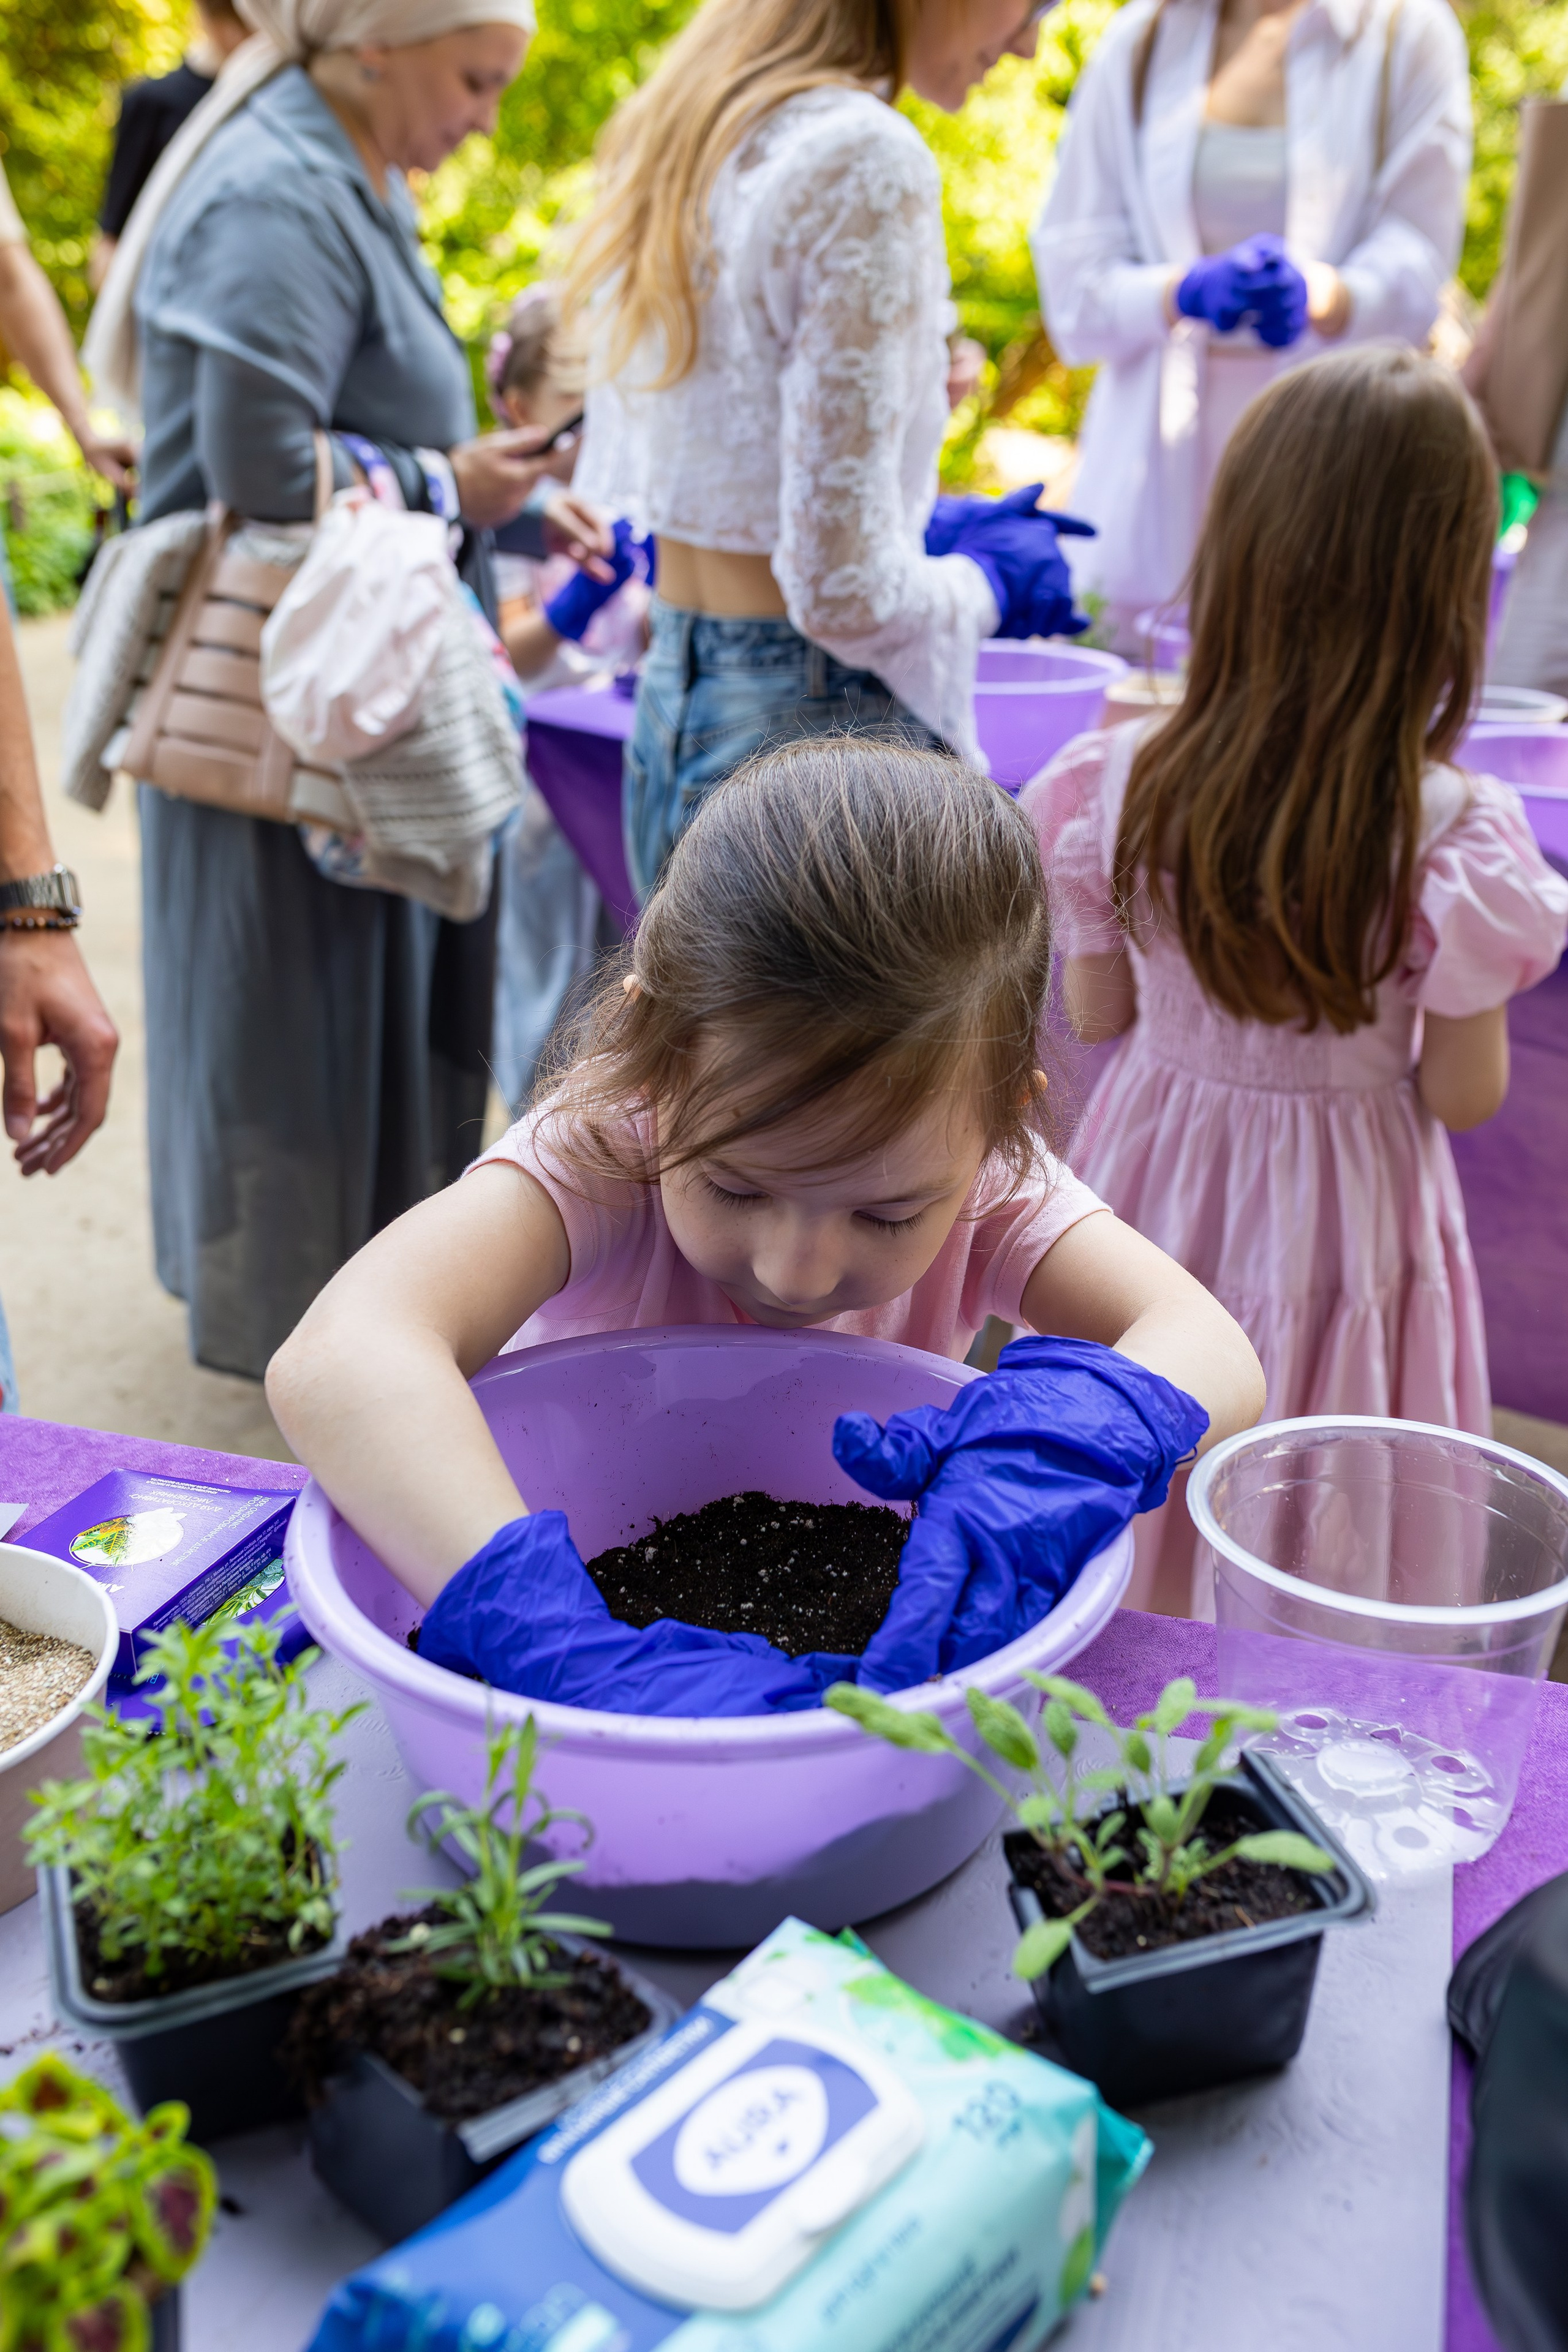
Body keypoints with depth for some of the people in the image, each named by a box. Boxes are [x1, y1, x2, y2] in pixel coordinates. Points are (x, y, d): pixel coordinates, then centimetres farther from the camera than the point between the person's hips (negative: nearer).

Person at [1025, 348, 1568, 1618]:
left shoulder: (1121, 790, -17)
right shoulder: (1456, 839, -22)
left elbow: (1097, 1014, -1)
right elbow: (1464, 1096, -12)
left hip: (1157, 1168, 3)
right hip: (1340, 1214, -2)